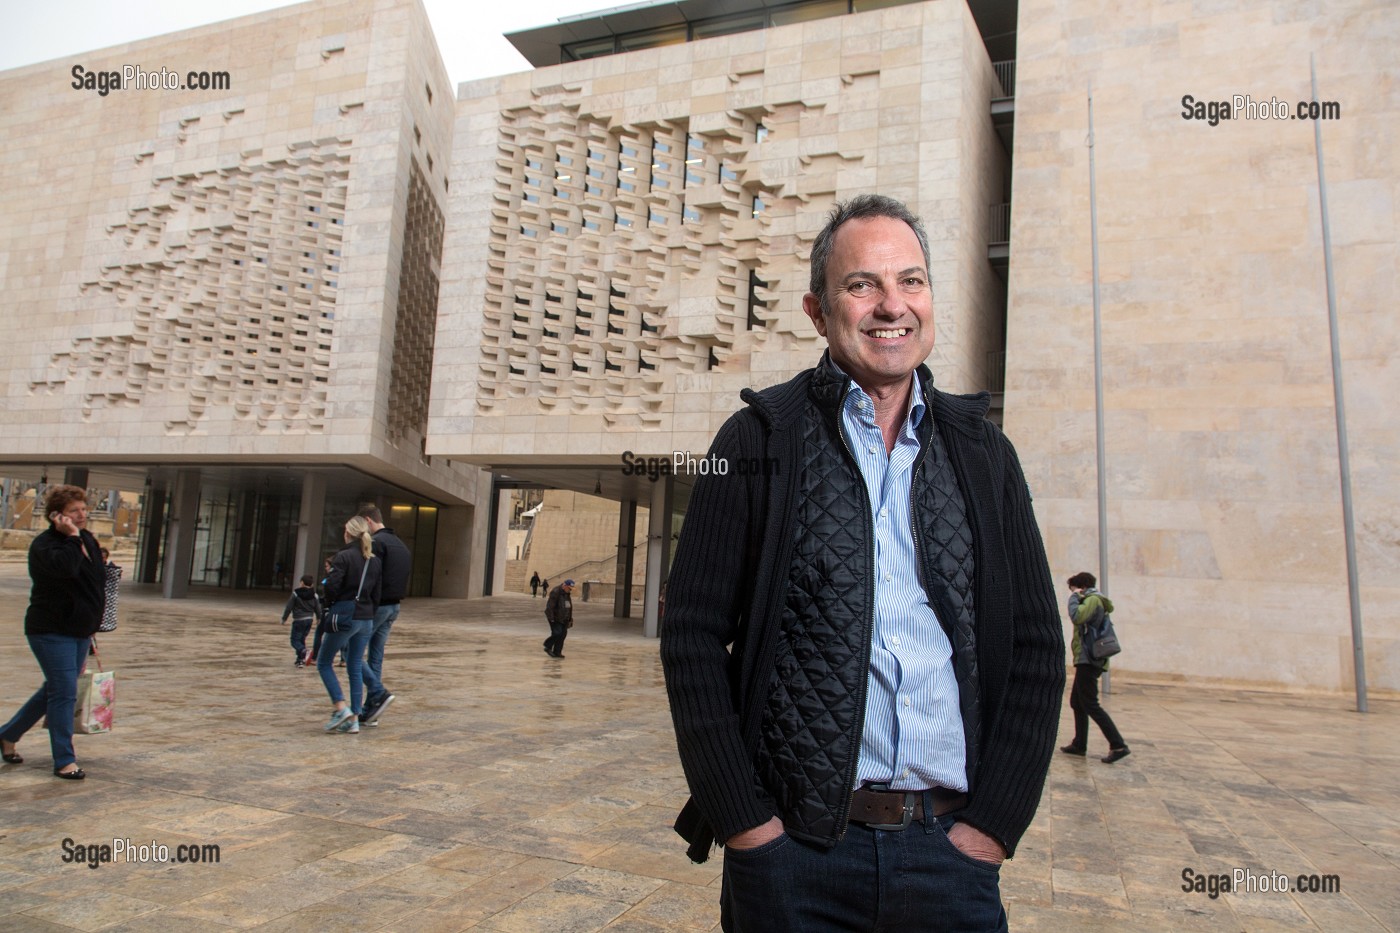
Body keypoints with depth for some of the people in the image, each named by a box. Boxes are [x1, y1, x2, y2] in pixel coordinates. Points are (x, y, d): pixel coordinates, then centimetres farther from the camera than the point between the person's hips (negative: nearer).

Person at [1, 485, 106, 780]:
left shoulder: (88, 540, 10)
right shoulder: (44, 545, -14)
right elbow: (66, 567, -36)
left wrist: (92, 625, 19)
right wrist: (72, 537, -26)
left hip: (80, 631, 8)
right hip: (51, 631, -8)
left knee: (54, 691, 18)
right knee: (64, 693, -8)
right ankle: (64, 761, 0)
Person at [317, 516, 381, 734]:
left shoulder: (344, 556, -10)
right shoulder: (375, 561, 9)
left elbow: (332, 586, -17)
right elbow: (376, 595, 7)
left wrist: (329, 604, 2)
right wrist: (368, 612, 15)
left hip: (344, 617, -6)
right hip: (366, 618, 6)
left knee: (324, 662, 9)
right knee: (356, 668, 11)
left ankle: (341, 707, -2)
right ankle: (354, 719, 10)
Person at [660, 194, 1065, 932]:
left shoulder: (983, 454, 6)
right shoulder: (759, 442, -3)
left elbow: (1034, 647, 6)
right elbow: (693, 637, -5)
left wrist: (991, 826, -2)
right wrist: (748, 826, -9)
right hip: (792, 847, -2)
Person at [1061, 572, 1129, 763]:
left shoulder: (1093, 599, -10)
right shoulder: (1093, 601, 20)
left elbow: (1077, 616, -27)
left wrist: (1074, 598, -15)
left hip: (1088, 660, -11)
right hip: (1088, 660, 11)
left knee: (1090, 705, -11)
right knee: (1077, 703, 16)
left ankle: (1118, 746, -14)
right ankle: (1079, 745, 21)